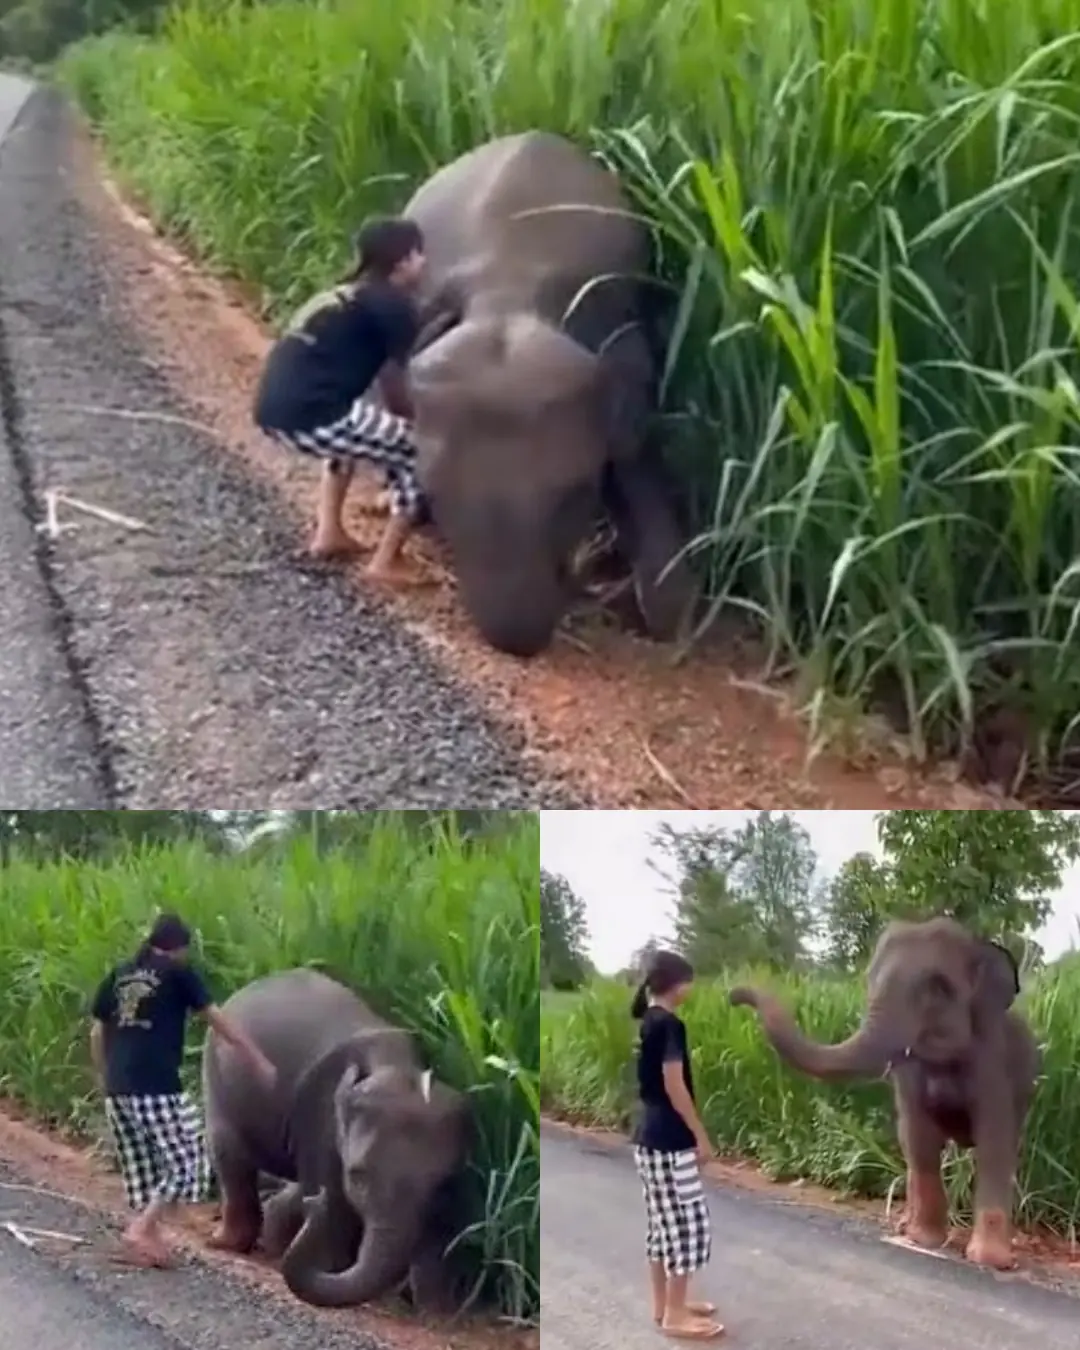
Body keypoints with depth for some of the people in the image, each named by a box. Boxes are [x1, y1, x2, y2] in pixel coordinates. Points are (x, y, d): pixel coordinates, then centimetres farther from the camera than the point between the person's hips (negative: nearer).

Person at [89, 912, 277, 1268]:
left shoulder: (117, 975, 17)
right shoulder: (178, 972, 3)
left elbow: (97, 1033, 17)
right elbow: (219, 1021, 4)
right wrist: (259, 1060, 9)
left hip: (118, 1087, 6)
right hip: (158, 1086, -6)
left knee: (141, 1168, 14)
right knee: (185, 1162, 1)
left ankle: (148, 1238, 13)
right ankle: (141, 1230, -9)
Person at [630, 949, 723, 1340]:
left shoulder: (648, 1022, 11)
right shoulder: (669, 1025, -18)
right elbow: (674, 1088, -19)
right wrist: (701, 1136, -13)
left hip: (649, 1136, 10)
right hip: (670, 1140, -10)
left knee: (664, 1223, 16)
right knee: (689, 1225, -3)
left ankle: (664, 1304, 23)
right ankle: (675, 1315, 2)